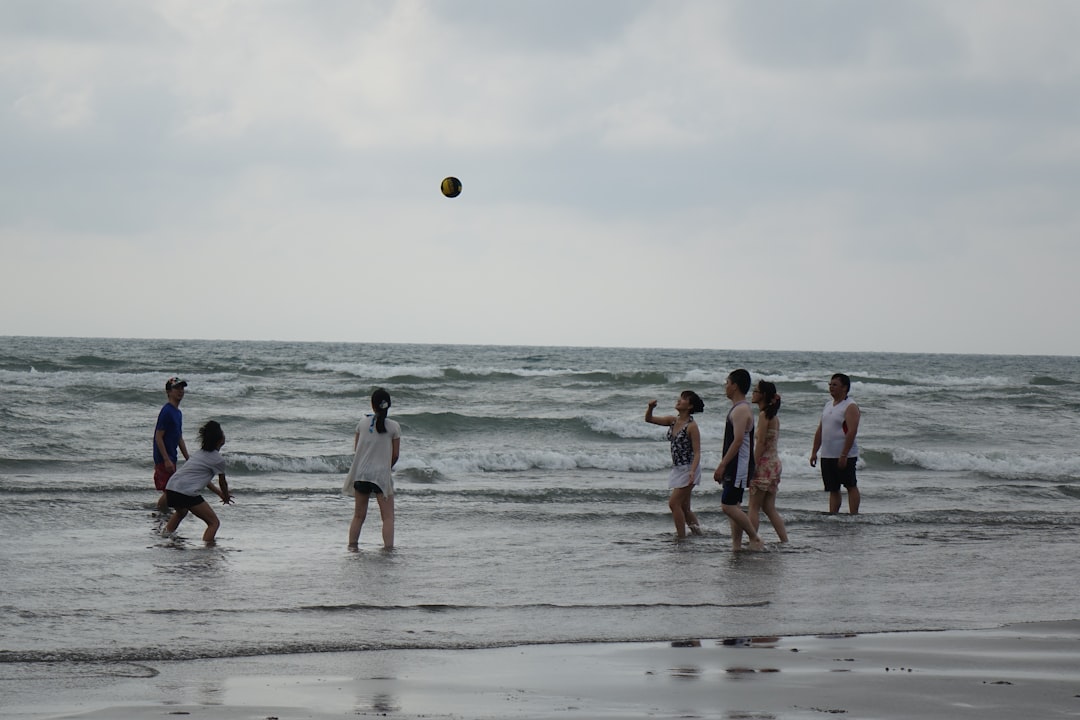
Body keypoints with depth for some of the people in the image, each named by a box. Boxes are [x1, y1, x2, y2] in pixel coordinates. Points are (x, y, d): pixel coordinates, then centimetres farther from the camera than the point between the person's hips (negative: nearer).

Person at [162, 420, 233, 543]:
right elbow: (222, 483, 13)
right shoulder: (218, 460, -2)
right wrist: (226, 497, 33)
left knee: (181, 512, 41)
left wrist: (220, 493, 38)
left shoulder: (200, 453, 23)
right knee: (214, 523, 0)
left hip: (170, 488, 8)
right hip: (187, 493, -8)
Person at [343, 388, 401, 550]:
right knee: (388, 516, 0)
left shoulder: (363, 423, 3)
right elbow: (395, 454, 0)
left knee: (358, 515, 14)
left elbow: (356, 449, 9)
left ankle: (352, 544, 13)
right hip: (382, 475, -3)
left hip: (361, 474, 3)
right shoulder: (394, 427, -4)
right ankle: (388, 546, -9)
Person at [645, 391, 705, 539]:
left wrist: (692, 472, -31)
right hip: (677, 468, 8)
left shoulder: (691, 426, -15)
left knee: (674, 502, -12)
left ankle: (681, 537, -7)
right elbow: (649, 419, 10)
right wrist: (650, 408, -12)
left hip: (688, 469, -8)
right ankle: (697, 531, 27)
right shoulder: (673, 421, 6)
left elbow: (697, 452, -17)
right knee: (684, 507, 14)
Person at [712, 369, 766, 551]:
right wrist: (724, 467, 23)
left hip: (738, 466, -11)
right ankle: (736, 545, 11)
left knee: (728, 505, -13)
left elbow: (738, 440, -24)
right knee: (733, 506, 10)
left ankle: (755, 539, -8)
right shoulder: (740, 408, 17)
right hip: (735, 466, 11)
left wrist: (722, 465, -24)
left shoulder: (741, 410, -16)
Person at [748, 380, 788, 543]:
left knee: (754, 507, -2)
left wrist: (753, 467, -16)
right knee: (769, 508, 10)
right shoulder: (773, 416, 13)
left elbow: (761, 442, -17)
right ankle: (785, 541, 6)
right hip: (775, 463, 9)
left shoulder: (764, 415, -13)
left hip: (764, 463, -9)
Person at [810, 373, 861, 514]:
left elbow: (852, 431, -19)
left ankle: (854, 516, -2)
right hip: (827, 455, 8)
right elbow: (820, 431, 18)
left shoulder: (850, 407, -10)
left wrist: (844, 455, -24)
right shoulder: (828, 405, 15)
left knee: (851, 486, -2)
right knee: (833, 489, 8)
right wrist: (814, 452, 12)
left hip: (844, 456, -8)